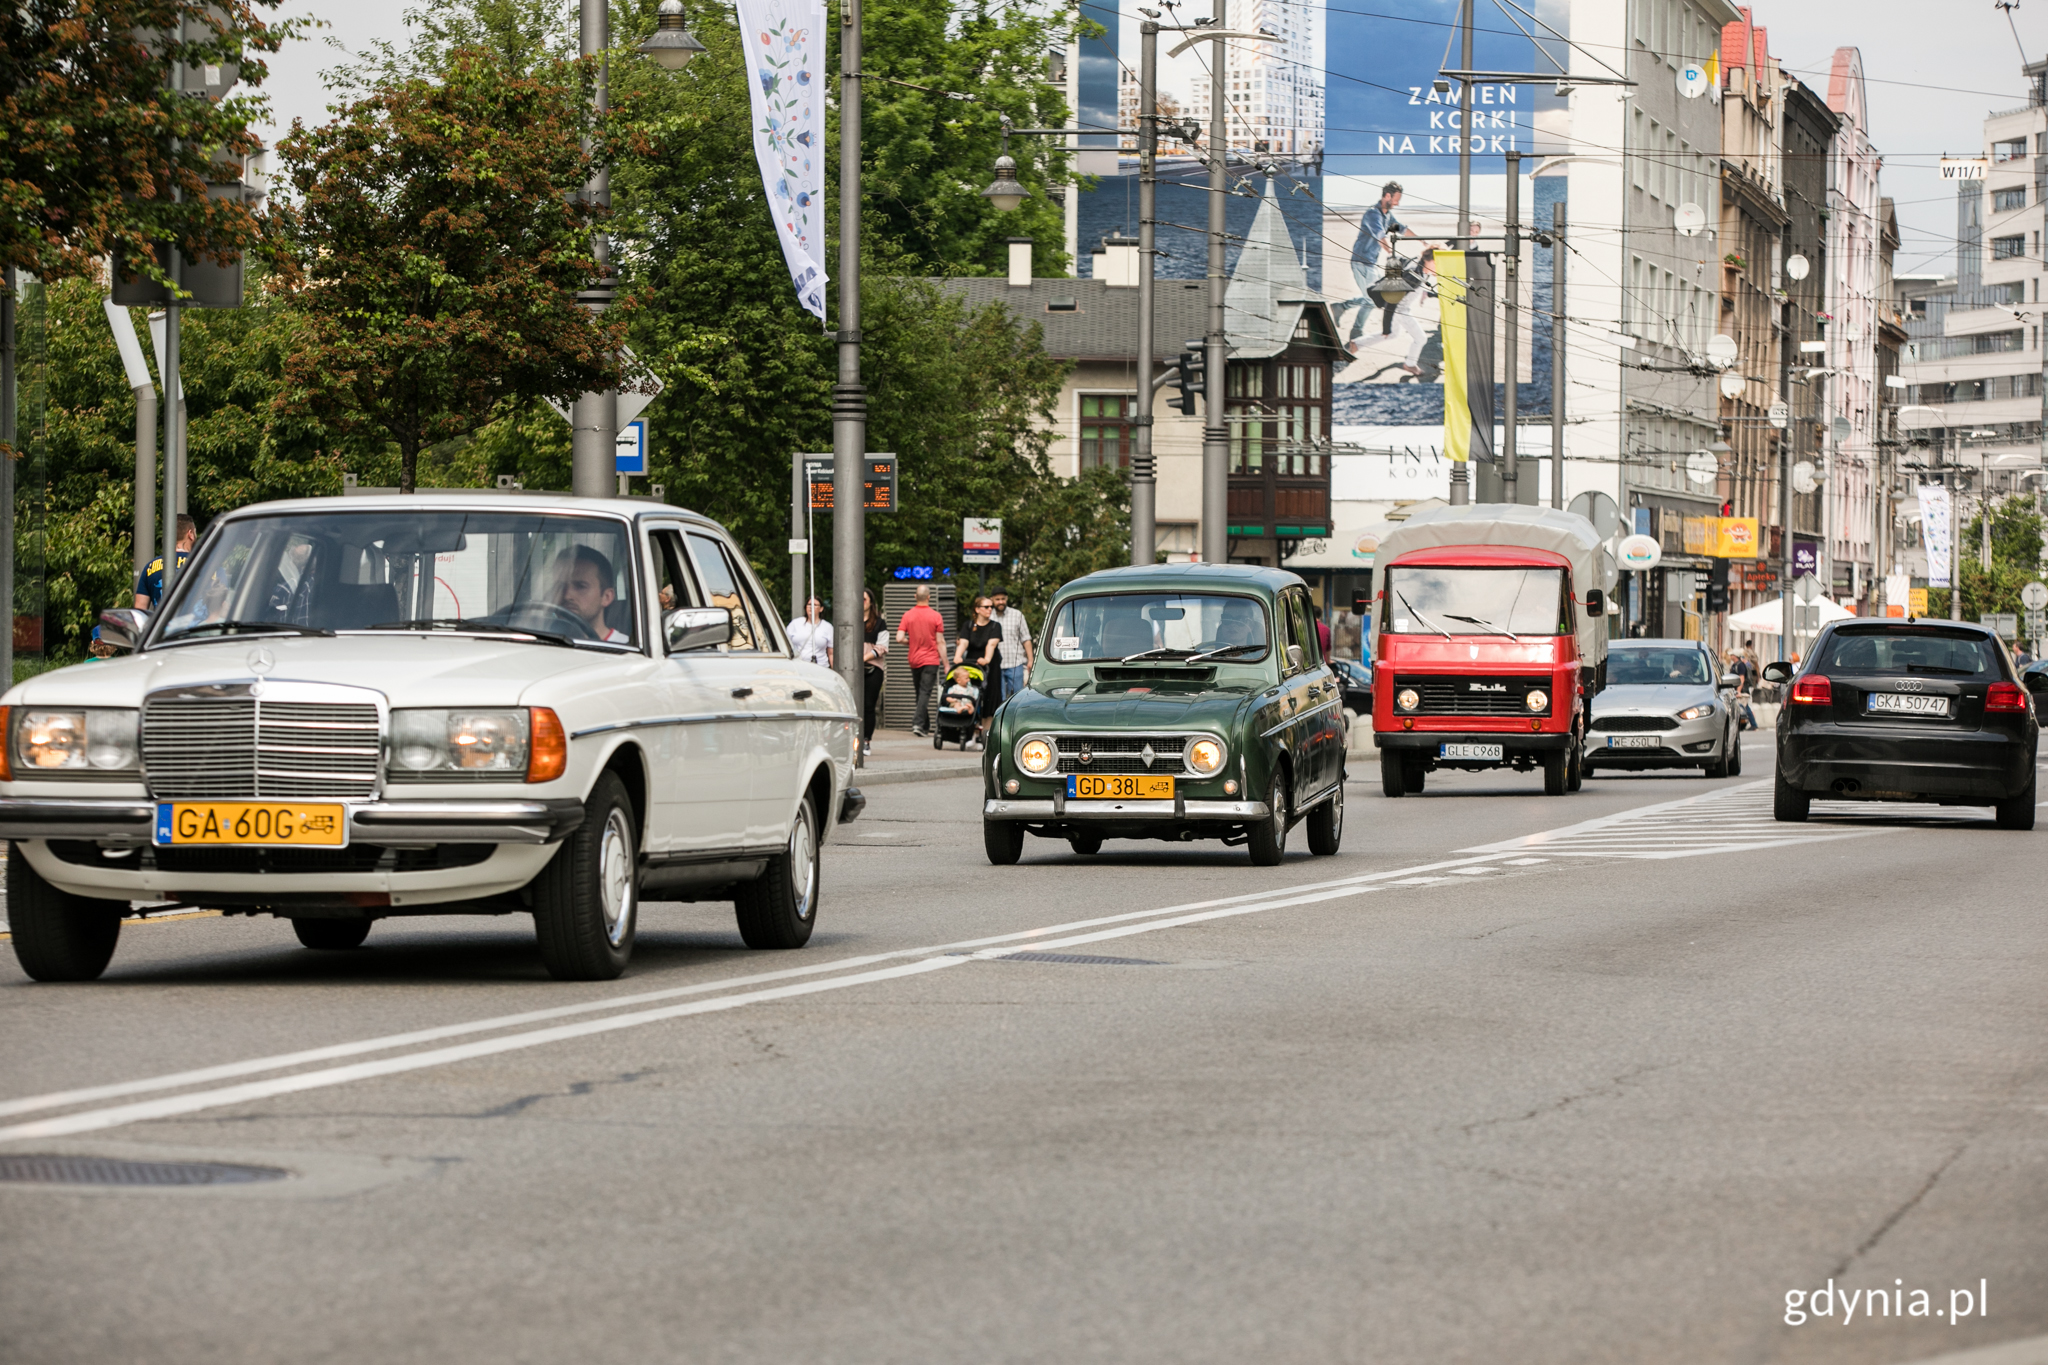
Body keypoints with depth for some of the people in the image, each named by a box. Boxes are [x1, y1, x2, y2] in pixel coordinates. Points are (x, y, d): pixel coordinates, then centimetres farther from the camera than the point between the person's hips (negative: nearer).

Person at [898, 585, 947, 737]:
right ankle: (918, 723, -22)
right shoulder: (935, 616, -7)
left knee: (920, 692, 14)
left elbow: (900, 638, -9)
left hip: (914, 660, 3)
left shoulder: (907, 615, -1)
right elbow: (940, 642, -7)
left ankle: (926, 726, 21)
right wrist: (946, 664, -2)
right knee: (925, 692, -6)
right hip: (930, 660, -3)